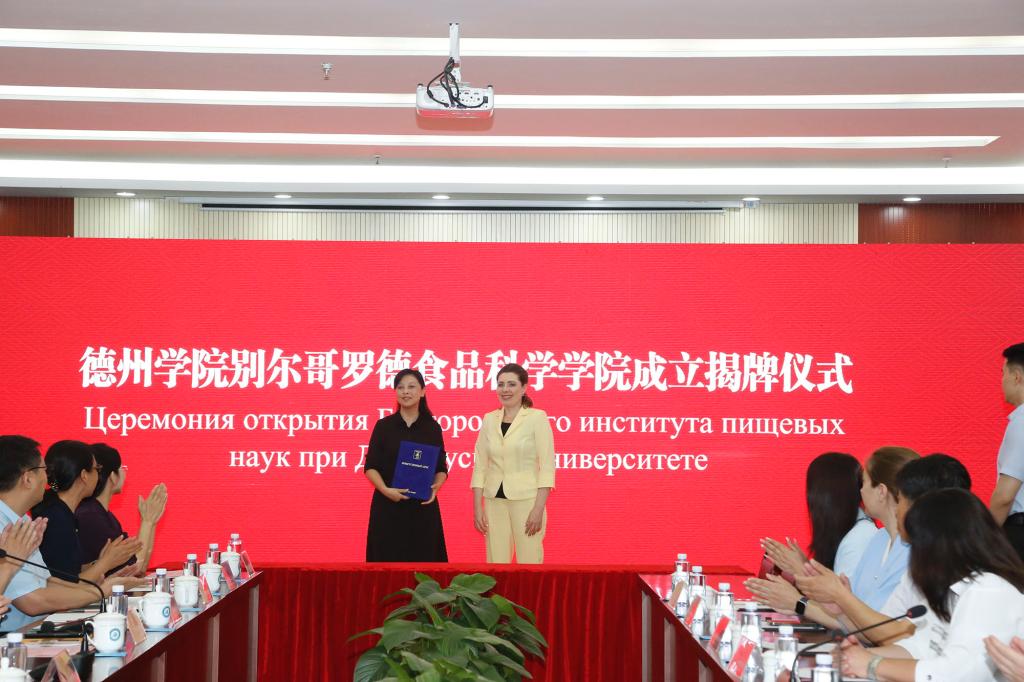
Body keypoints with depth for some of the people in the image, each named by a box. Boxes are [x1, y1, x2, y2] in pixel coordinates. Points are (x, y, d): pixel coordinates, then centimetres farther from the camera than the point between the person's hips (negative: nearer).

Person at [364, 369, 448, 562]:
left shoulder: (433, 428, 5)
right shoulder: (383, 426, 2)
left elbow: (441, 468, 7)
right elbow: (370, 467, 1)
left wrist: (435, 488, -13)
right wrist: (385, 490, -16)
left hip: (423, 506, 1)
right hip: (388, 506, -1)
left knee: (424, 560, 1)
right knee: (388, 560, 0)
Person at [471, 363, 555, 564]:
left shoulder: (537, 417, -4)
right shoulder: (489, 419, 8)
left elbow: (547, 466, -8)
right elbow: (480, 466, 9)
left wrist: (539, 508, -14)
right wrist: (477, 507, 3)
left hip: (526, 500, -4)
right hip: (494, 501, 4)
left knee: (529, 561, -2)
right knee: (496, 562, 6)